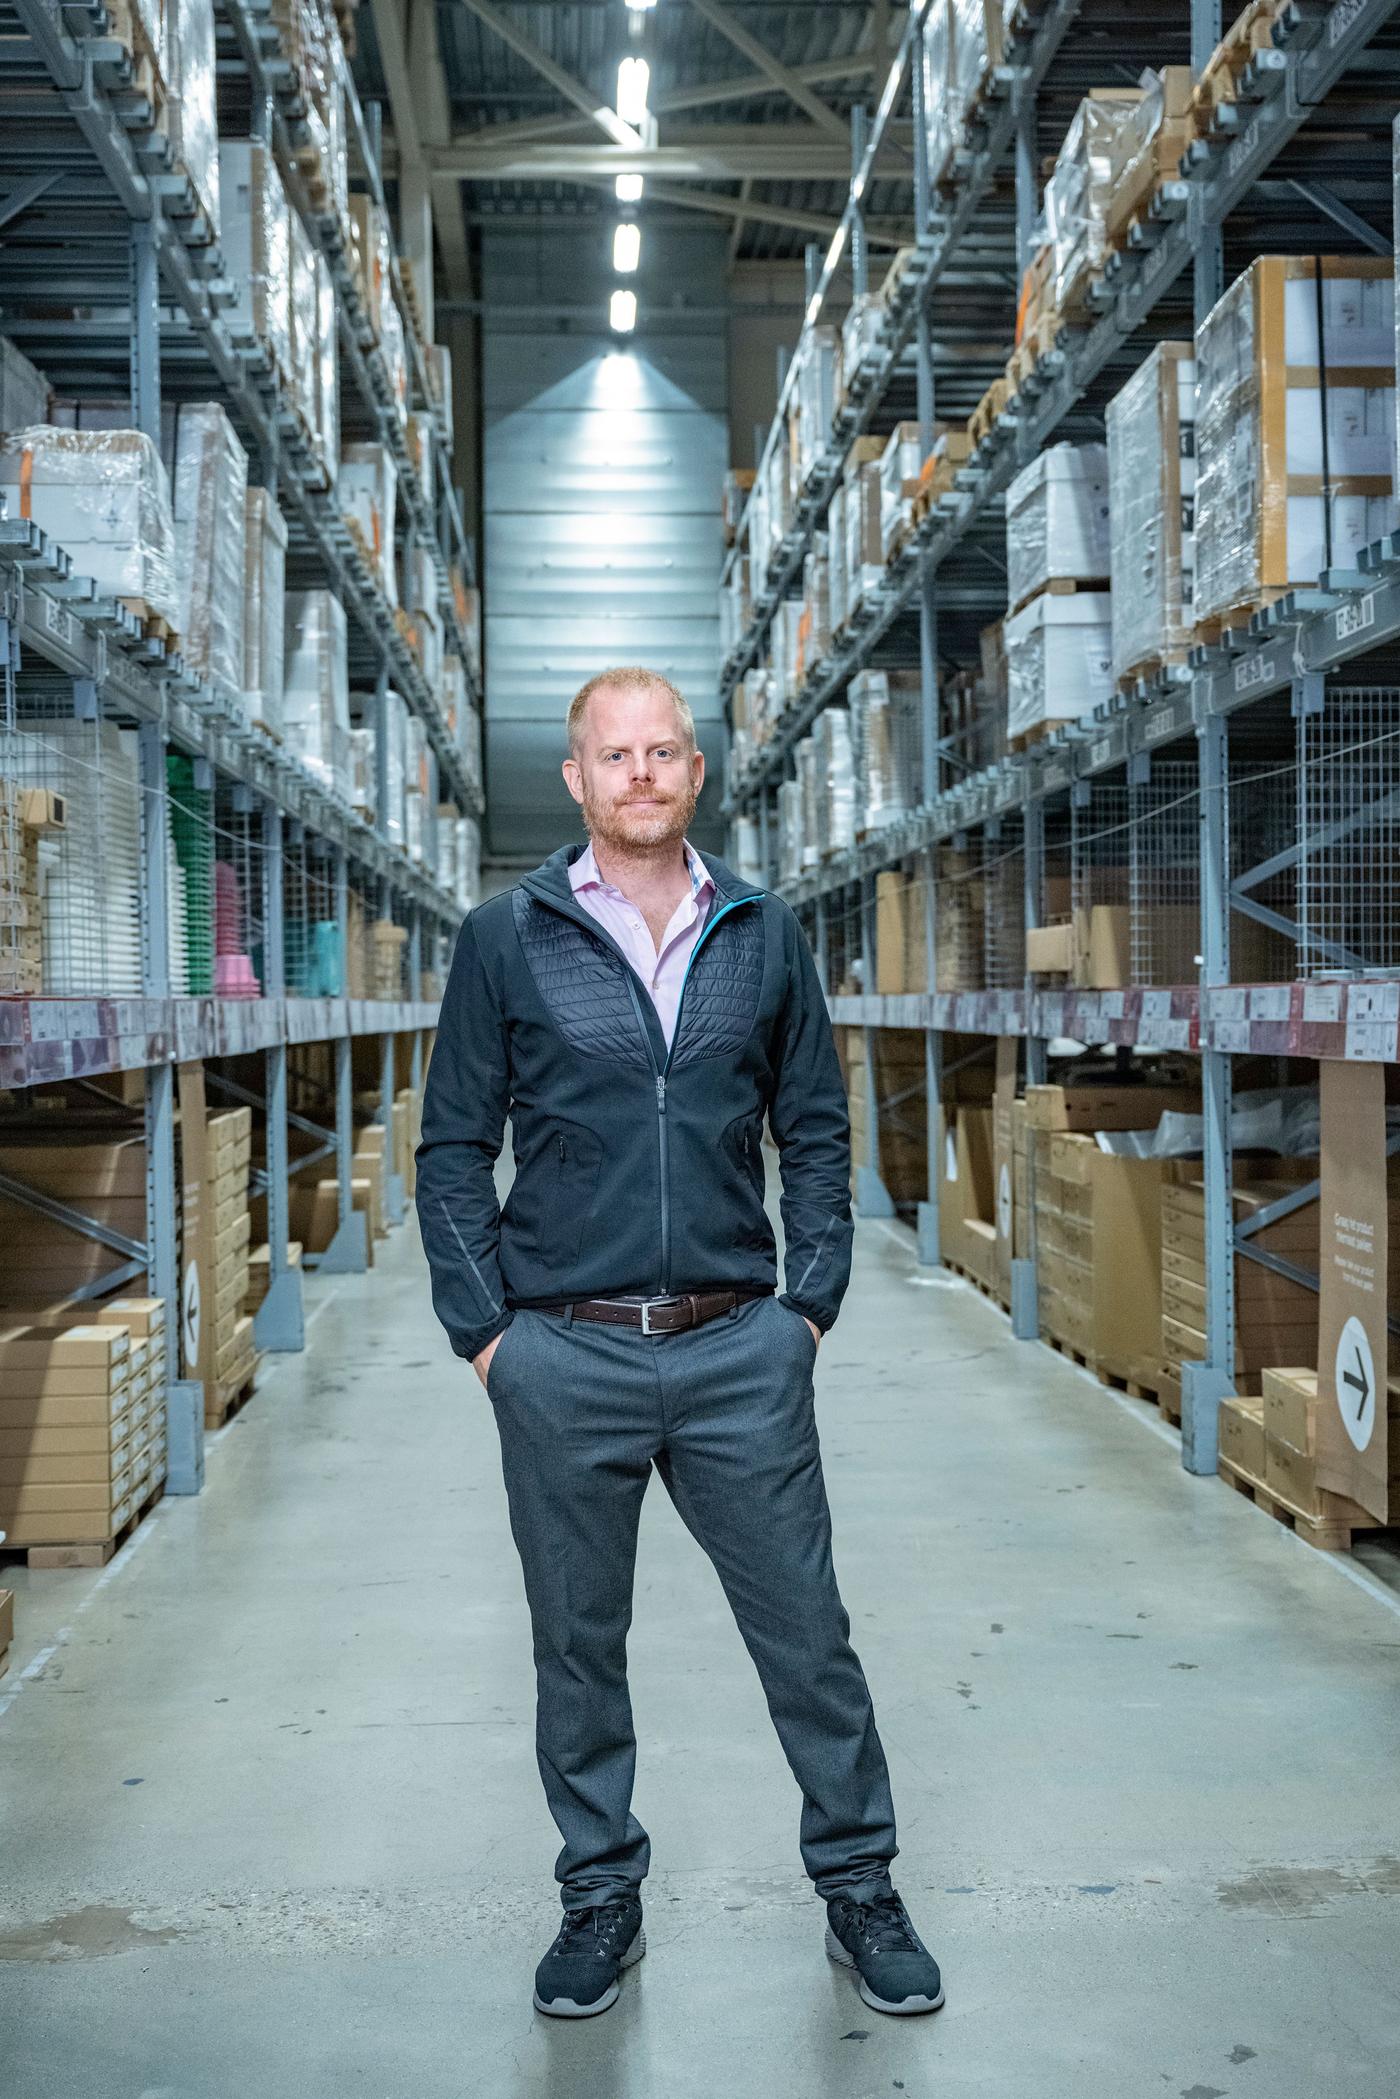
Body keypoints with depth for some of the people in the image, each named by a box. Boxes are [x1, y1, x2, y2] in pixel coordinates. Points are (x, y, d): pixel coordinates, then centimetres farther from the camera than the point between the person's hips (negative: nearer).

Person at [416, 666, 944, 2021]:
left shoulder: (764, 935, 5)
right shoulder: (507, 939, 0)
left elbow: (815, 1130, 10)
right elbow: (453, 1147, 3)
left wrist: (812, 1302, 2)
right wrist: (482, 1327, -4)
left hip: (740, 1352, 1)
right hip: (562, 1361, 0)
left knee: (807, 1633, 9)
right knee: (577, 1648, 13)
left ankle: (858, 1887, 29)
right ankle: (600, 1897, 33)